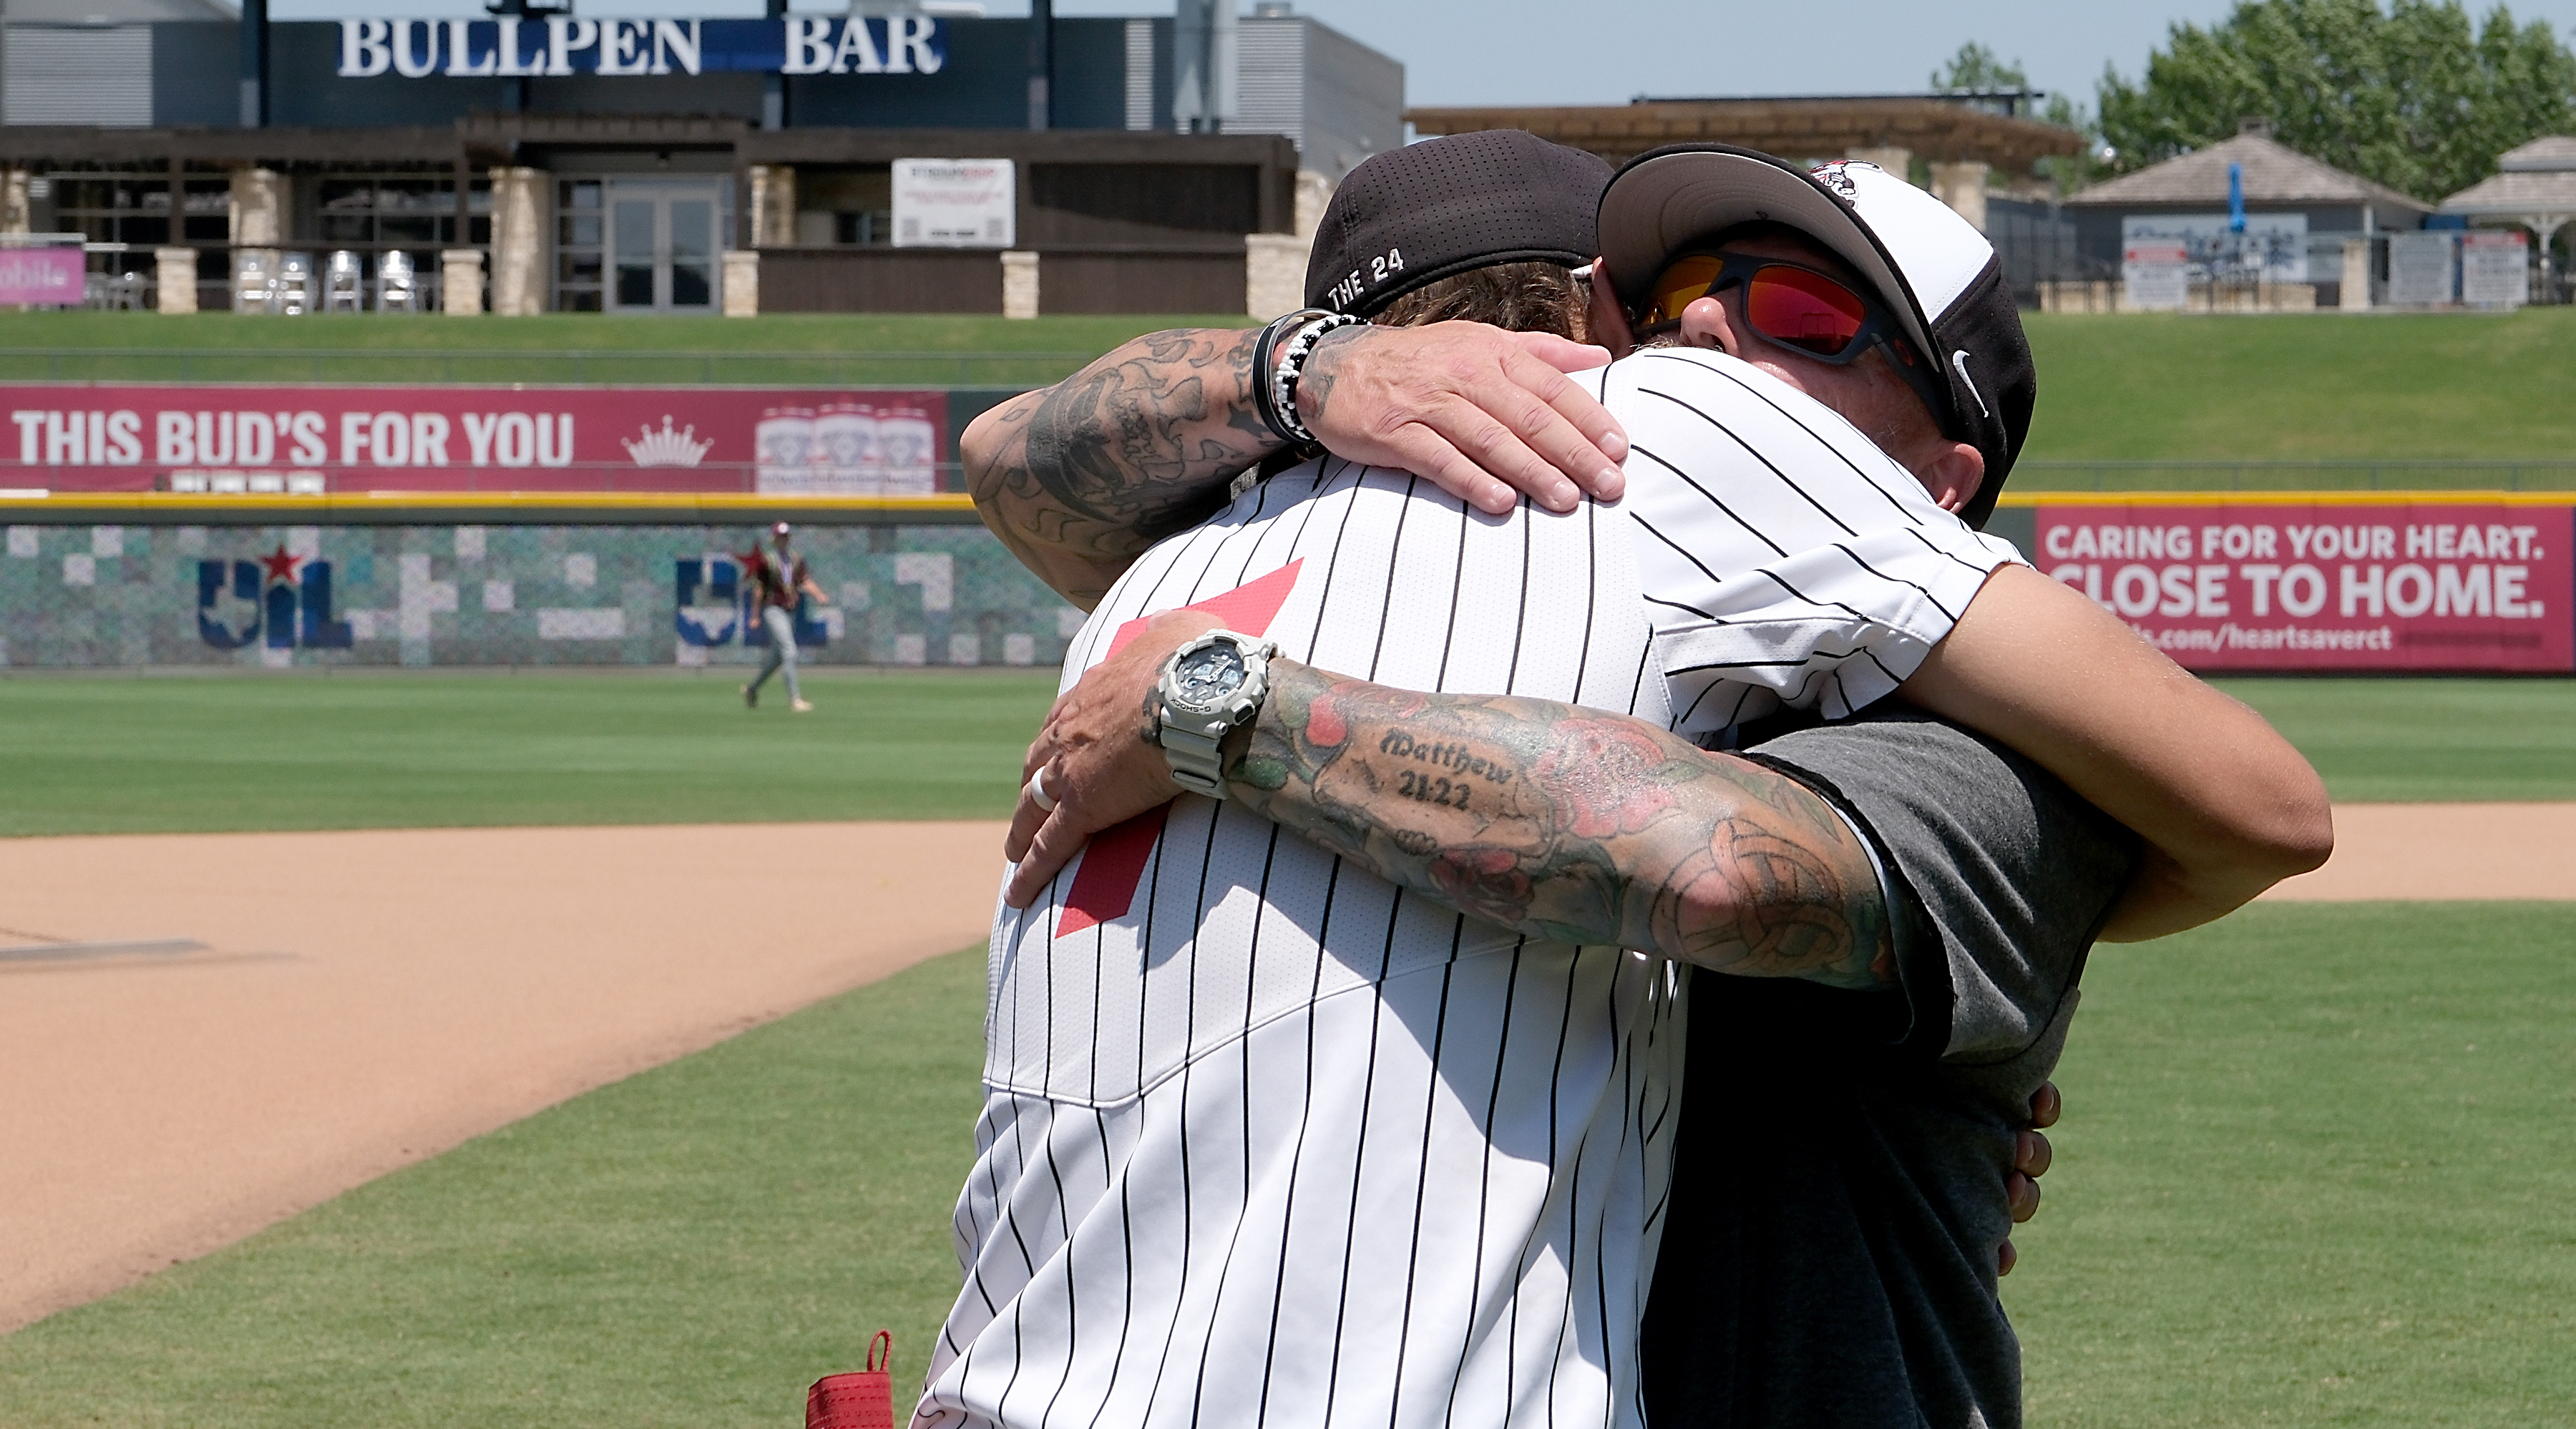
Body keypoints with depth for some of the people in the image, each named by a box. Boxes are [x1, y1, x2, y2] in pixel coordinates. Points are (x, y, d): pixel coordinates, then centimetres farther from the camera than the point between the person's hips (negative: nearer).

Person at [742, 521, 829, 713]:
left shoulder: (797, 560, 13)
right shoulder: (766, 560, -4)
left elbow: (806, 582, 5)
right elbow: (758, 589, -4)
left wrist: (819, 595, -14)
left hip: (790, 610, 7)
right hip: (773, 609, -7)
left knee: (777, 657, 14)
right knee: (789, 651, -17)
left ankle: (752, 689, 32)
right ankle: (794, 698, -19)